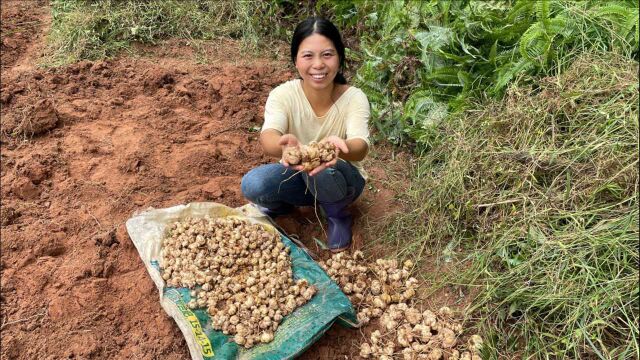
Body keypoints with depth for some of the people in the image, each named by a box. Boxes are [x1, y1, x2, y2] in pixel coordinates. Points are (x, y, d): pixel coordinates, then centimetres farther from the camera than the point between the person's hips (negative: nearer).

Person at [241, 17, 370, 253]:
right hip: (298, 176, 1)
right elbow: (268, 136, -40)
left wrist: (340, 148, -65)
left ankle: (338, 215, -2)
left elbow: (361, 146, -40)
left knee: (323, 170, -36)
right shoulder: (283, 94, -21)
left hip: (341, 180, -1)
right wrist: (284, 145, -65)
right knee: (252, 185, -28)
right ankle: (282, 205, 7)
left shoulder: (354, 98, -23)